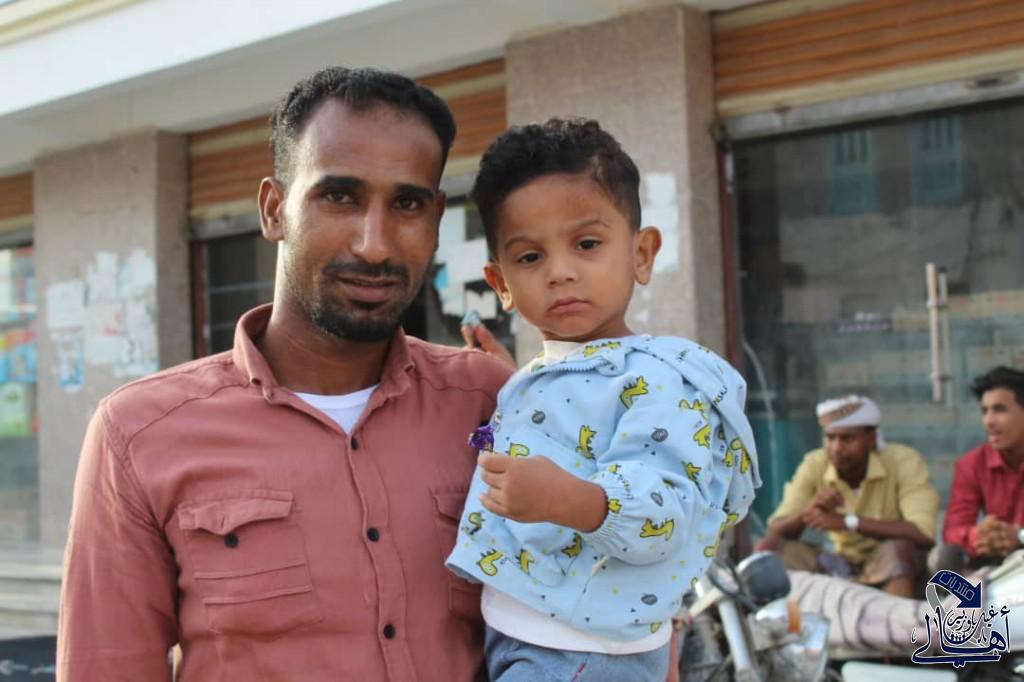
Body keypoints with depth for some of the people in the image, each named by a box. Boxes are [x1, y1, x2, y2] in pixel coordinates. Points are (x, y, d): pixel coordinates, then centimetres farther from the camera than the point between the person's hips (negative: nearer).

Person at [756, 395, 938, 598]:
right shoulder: (814, 465, -7)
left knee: (898, 547, -36)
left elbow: (923, 534, -28)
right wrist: (808, 512, -31)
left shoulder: (903, 460, -16)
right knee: (768, 548, -15)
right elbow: (774, 533, -9)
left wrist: (848, 522, -30)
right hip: (844, 563, 4)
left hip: (898, 566, -3)